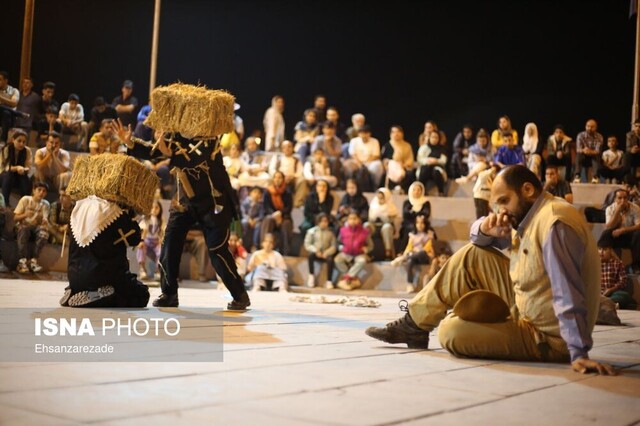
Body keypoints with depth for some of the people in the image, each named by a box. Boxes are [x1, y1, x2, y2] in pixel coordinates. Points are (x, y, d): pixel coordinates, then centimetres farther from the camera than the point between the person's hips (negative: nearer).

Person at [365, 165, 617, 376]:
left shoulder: (554, 223, -25)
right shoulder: (530, 215, 5)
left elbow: (568, 295, -33)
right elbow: (478, 236, 14)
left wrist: (578, 354, -37)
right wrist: (487, 229, -10)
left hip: (547, 339, -9)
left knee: (450, 332, -20)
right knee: (472, 256, 5)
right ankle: (414, 325, 10)